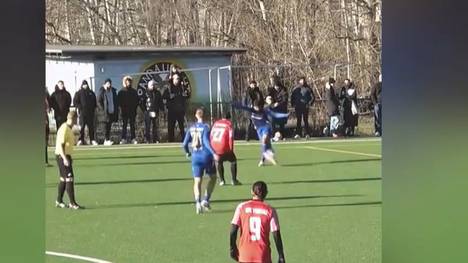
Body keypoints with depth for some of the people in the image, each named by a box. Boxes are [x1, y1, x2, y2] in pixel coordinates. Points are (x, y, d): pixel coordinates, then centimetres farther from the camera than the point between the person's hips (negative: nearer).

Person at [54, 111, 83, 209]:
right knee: (69, 178, -11)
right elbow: (61, 145, -22)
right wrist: (65, 158, -28)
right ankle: (72, 203, -11)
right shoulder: (64, 129, -17)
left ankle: (59, 201, 22)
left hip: (66, 156, 10)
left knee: (63, 179, 14)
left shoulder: (69, 129, 14)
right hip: (62, 156, -10)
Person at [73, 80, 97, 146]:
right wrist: (79, 107, -10)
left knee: (91, 127, 3)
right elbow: (75, 101, 1)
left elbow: (94, 102, 21)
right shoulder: (79, 93, 5)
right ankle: (81, 140, -4)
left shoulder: (91, 93, 15)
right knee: (82, 126, -6)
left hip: (90, 112, 3)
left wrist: (94, 109, 10)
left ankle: (92, 140, 6)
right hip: (82, 112, -3)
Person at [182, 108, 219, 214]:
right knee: (213, 177, 17)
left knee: (197, 181, 3)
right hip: (206, 154, -3)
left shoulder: (191, 128, 5)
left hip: (195, 156, 3)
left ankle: (198, 202, -17)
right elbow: (206, 142, -19)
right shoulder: (205, 127, -9)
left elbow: (184, 143, 6)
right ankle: (206, 200, 5)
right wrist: (214, 154, -22)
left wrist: (187, 153, 24)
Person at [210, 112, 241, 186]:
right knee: (233, 161, 17)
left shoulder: (216, 123, 12)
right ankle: (234, 180, 14)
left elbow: (211, 135, 14)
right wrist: (231, 148, -2)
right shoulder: (229, 124, -2)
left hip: (214, 147, 4)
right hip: (224, 148, -4)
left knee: (218, 162, 27)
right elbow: (231, 137, -9)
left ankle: (221, 180, 19)